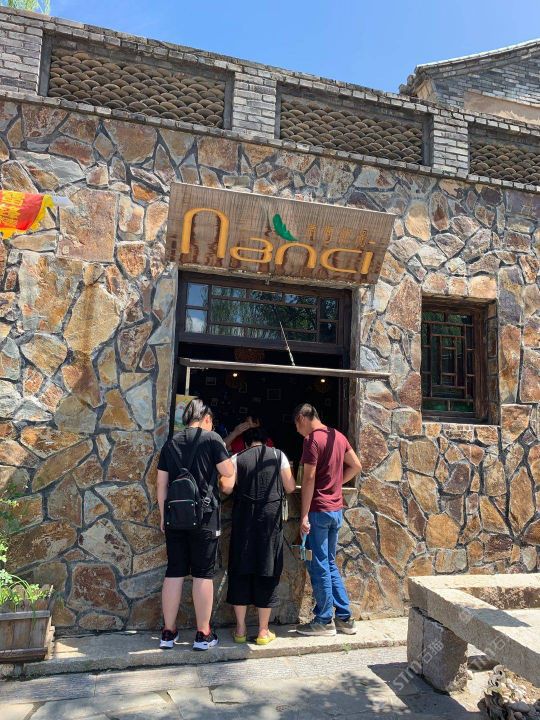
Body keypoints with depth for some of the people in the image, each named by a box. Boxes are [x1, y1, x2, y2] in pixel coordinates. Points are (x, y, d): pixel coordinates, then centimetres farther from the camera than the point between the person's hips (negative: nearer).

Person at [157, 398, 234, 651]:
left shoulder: (171, 443, 9)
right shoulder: (211, 438, -4)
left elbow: (161, 483, 9)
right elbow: (228, 472, -3)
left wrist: (163, 515, 16)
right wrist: (223, 455, 16)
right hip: (204, 516, -4)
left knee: (174, 572, 11)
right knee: (203, 574, 4)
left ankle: (168, 632, 18)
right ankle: (203, 634, 12)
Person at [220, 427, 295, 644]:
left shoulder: (237, 459, 0)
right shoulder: (278, 455, 1)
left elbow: (226, 488, -10)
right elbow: (290, 487, 1)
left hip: (244, 521, 0)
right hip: (271, 520, 0)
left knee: (241, 572, 10)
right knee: (267, 573, 8)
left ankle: (240, 629, 18)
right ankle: (263, 631, 14)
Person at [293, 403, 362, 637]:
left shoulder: (312, 439, -14)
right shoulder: (337, 435, 9)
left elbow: (309, 479, -17)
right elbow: (356, 466, 15)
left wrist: (304, 516, -15)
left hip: (319, 510, -8)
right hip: (336, 508, 8)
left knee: (319, 566, 3)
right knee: (329, 563, 17)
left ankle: (324, 621, 14)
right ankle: (345, 618, 22)